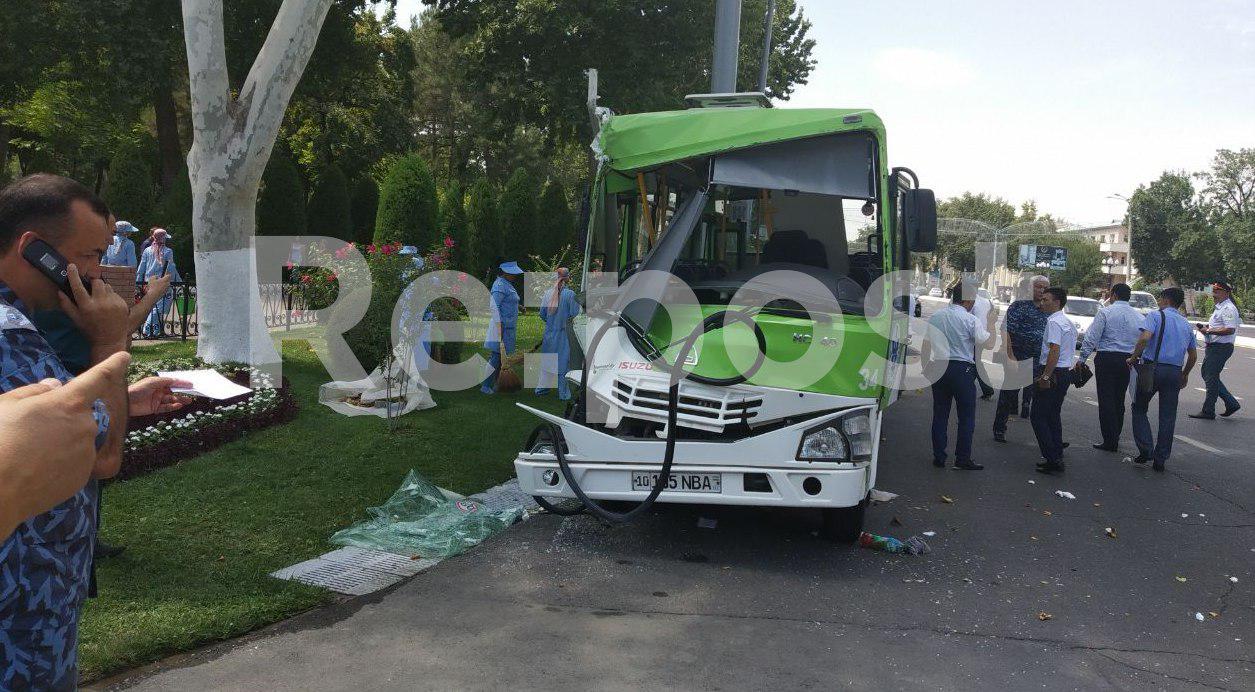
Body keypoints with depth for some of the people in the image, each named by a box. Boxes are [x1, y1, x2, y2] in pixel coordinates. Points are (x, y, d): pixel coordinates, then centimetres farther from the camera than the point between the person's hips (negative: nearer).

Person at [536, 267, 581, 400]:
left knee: (547, 360, 17)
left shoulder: (548, 293, -1)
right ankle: (564, 393, 8)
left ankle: (542, 388, 24)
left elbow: (542, 313, 5)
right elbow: (574, 314, -15)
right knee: (563, 363, 3)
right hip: (564, 334, -4)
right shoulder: (570, 294, -15)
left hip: (549, 333, 4)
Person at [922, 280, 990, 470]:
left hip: (938, 368, 5)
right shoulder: (971, 319, -9)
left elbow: (925, 347, 10)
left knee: (940, 414, 11)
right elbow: (984, 342, -5)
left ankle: (938, 457, 14)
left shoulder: (935, 317, 7)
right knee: (966, 416, 4)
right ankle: (963, 459, 5)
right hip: (962, 369, -5)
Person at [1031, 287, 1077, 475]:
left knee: (1039, 417, -5)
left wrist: (1046, 376, -23)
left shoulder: (1054, 322, -15)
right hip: (1066, 373, 10)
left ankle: (1053, 459, -8)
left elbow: (1054, 350, -23)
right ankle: (1057, 458, 19)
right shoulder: (1069, 322, 17)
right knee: (1054, 416, 16)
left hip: (1053, 373, -10)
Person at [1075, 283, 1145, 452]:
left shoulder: (1105, 312, -5)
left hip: (1107, 359, -5)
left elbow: (1092, 338, -9)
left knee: (1106, 400, -3)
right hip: (1128, 360, 5)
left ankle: (1110, 442, -5)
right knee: (1119, 400, 14)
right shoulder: (1139, 316, 9)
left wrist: (1082, 359, -4)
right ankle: (1115, 439, 20)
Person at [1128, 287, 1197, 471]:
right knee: (1168, 416, 8)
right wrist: (1184, 375, 31)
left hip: (1153, 368, -5)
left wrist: (1133, 357, -9)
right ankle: (1160, 459, 11)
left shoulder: (1156, 315, -2)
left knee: (1139, 409, 10)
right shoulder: (1186, 324, 16)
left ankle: (1146, 450, -3)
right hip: (1175, 372, 5)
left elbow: (1144, 338, -20)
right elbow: (1193, 356, 19)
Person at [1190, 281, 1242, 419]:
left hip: (1221, 348, -10)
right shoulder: (1219, 307, 14)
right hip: (1213, 346, 10)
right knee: (1207, 375, 16)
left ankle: (1208, 412, 8)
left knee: (1211, 379, -2)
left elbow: (1230, 329, -27)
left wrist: (1209, 331, -21)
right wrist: (1207, 326, 8)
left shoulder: (1228, 309, -18)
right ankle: (1231, 403, 21)